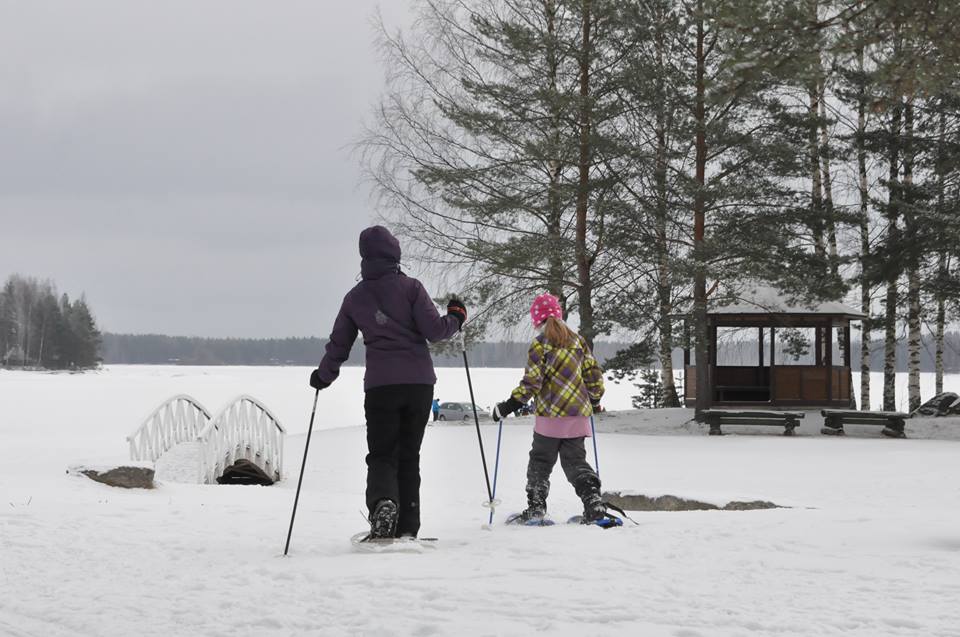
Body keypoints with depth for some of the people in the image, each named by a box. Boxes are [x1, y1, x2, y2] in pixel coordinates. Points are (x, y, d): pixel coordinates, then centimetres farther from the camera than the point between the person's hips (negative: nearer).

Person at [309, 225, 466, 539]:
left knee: (381, 456, 5)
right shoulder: (410, 287, -2)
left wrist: (322, 376, 31)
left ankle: (383, 502, -27)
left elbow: (338, 345, 14)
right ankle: (406, 528, 6)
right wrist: (456, 317, 12)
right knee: (409, 456, 10)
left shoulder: (354, 297, 7)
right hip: (419, 383, 0)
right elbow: (434, 330, -9)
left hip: (380, 385, 1)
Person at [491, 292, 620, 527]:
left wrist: (508, 406, -5)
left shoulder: (540, 345, -8)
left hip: (550, 416, -4)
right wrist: (595, 399, 27)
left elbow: (532, 382, -12)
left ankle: (536, 509, 8)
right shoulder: (578, 340, 8)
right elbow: (593, 373, 10)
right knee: (576, 462, 7)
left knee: (540, 463, 10)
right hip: (578, 413, 4)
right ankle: (595, 508, -9)